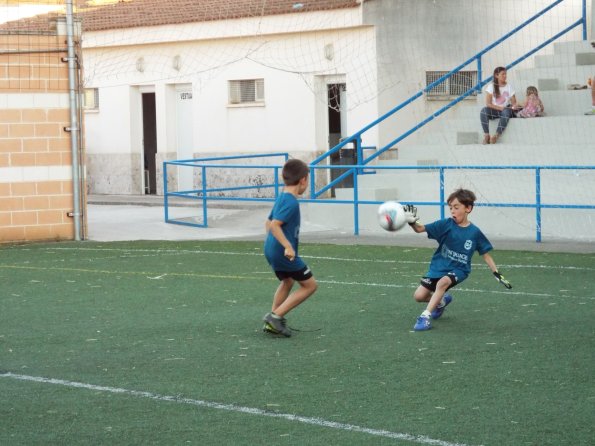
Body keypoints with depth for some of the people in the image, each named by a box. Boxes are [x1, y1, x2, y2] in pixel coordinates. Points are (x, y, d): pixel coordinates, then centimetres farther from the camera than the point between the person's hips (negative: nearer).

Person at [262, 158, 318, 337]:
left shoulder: (281, 198, 11)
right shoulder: (291, 202, -18)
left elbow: (268, 223, 21)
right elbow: (274, 225, -28)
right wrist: (288, 246, -31)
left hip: (271, 249, 10)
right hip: (284, 253, -10)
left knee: (287, 282, 29)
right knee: (310, 285, 1)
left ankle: (273, 321, 26)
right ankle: (276, 316, -5)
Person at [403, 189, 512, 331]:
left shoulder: (475, 232, -9)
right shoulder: (446, 224, -10)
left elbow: (485, 254, 3)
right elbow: (421, 228, -20)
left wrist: (497, 274, 2)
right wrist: (412, 222, -42)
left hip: (458, 269, -3)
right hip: (438, 266, 3)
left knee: (443, 282, -34)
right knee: (419, 296, -2)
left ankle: (425, 316, -26)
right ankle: (442, 301, 30)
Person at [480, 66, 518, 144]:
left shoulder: (509, 86, 5)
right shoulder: (491, 86, 0)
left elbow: (514, 103, 3)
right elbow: (488, 104, -7)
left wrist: (514, 106, -21)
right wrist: (500, 108, -20)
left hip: (505, 109, 0)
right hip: (494, 111, 0)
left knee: (507, 111, -36)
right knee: (484, 110, -32)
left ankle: (496, 135, -36)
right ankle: (486, 135, -33)